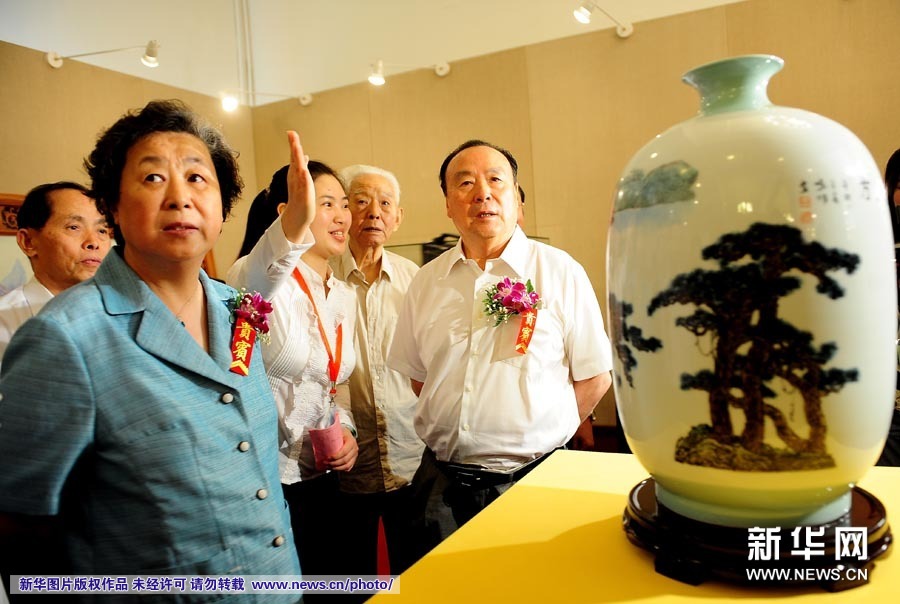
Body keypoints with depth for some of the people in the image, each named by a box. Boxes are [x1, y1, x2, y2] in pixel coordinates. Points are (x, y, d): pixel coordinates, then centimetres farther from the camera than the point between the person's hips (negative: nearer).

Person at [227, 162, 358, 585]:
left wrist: (346, 430, 0)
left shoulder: (345, 297, 7)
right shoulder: (258, 277, -15)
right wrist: (297, 220, -60)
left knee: (327, 573, 20)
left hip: (321, 475, 7)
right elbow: (255, 283, -42)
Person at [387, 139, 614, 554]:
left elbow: (595, 377, -4)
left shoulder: (561, 272, -7)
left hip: (531, 478, -2)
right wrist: (459, 433, 4)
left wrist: (536, 436, -1)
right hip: (443, 484, 3)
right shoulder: (426, 281, 4)